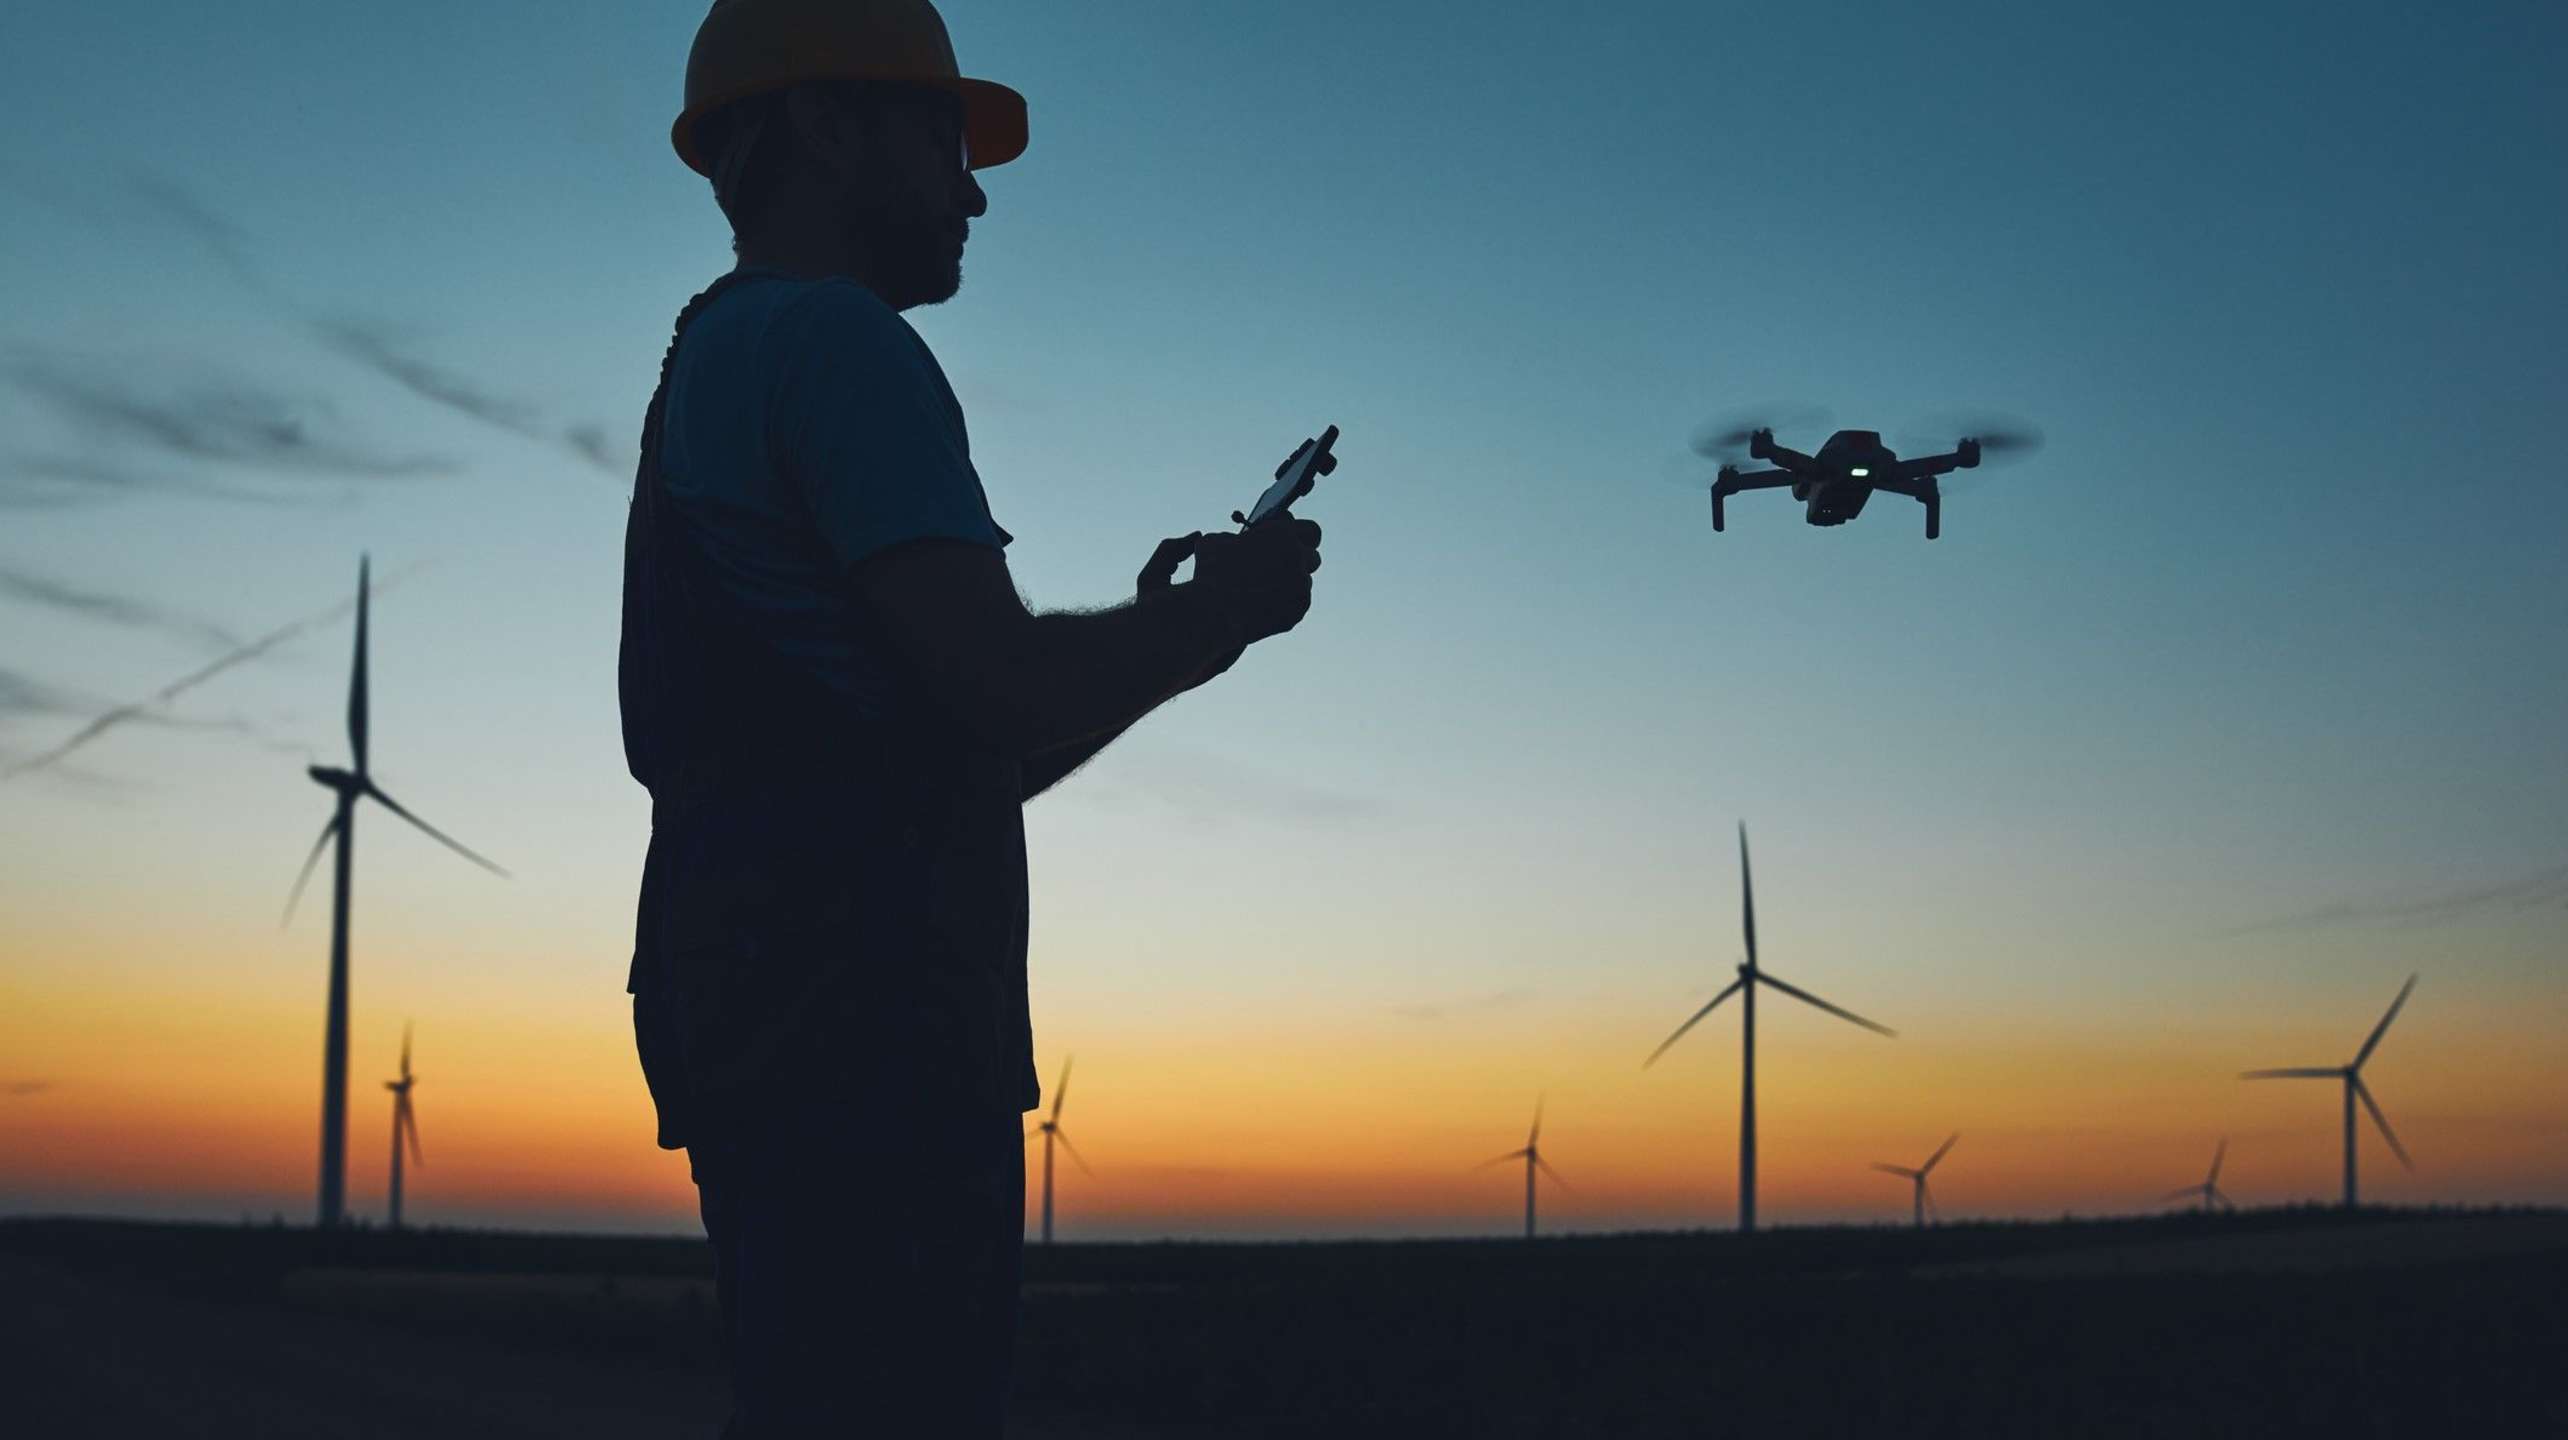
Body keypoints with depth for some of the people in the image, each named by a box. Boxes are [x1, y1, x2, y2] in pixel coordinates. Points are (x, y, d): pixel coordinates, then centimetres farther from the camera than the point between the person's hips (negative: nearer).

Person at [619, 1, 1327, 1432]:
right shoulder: (836, 341, -6)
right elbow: (1001, 690, -16)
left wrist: (1162, 623, 20)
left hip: (755, 1005, 10)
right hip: (867, 1019, -10)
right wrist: (1216, 616, 1)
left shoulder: (714, 364, 26)